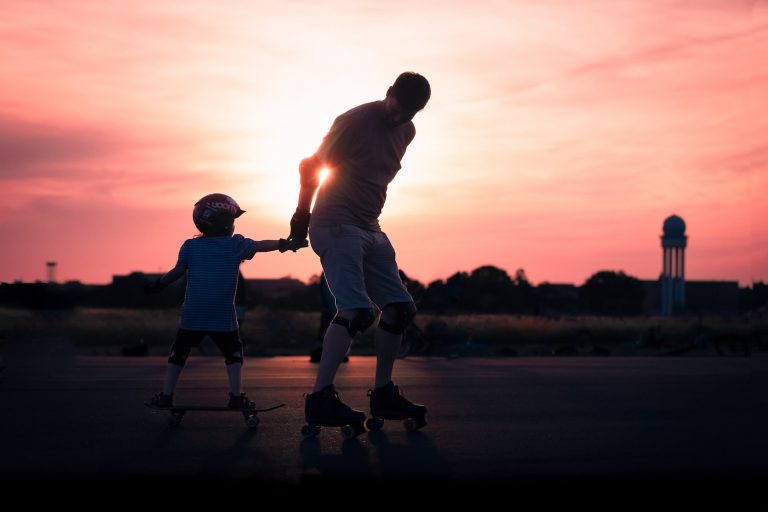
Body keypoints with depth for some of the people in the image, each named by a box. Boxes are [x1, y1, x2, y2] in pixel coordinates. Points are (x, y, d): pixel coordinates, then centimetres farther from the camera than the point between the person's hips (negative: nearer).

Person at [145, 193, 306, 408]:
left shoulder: (191, 246, 6)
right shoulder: (235, 244, 0)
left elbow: (178, 271, 7)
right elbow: (259, 245, -8)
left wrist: (159, 284, 21)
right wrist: (285, 244, -7)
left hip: (192, 313, 2)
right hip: (223, 315, -2)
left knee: (179, 352, 13)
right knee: (233, 352, 11)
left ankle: (166, 395, 12)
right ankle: (236, 396, 2)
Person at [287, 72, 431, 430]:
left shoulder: (407, 131, 10)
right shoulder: (356, 120, -14)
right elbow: (311, 166, -7)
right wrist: (302, 215, 1)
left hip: (369, 229, 8)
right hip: (336, 226, -8)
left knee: (399, 308, 5)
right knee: (356, 310, -22)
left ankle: (383, 394, 14)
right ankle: (320, 399, -22)